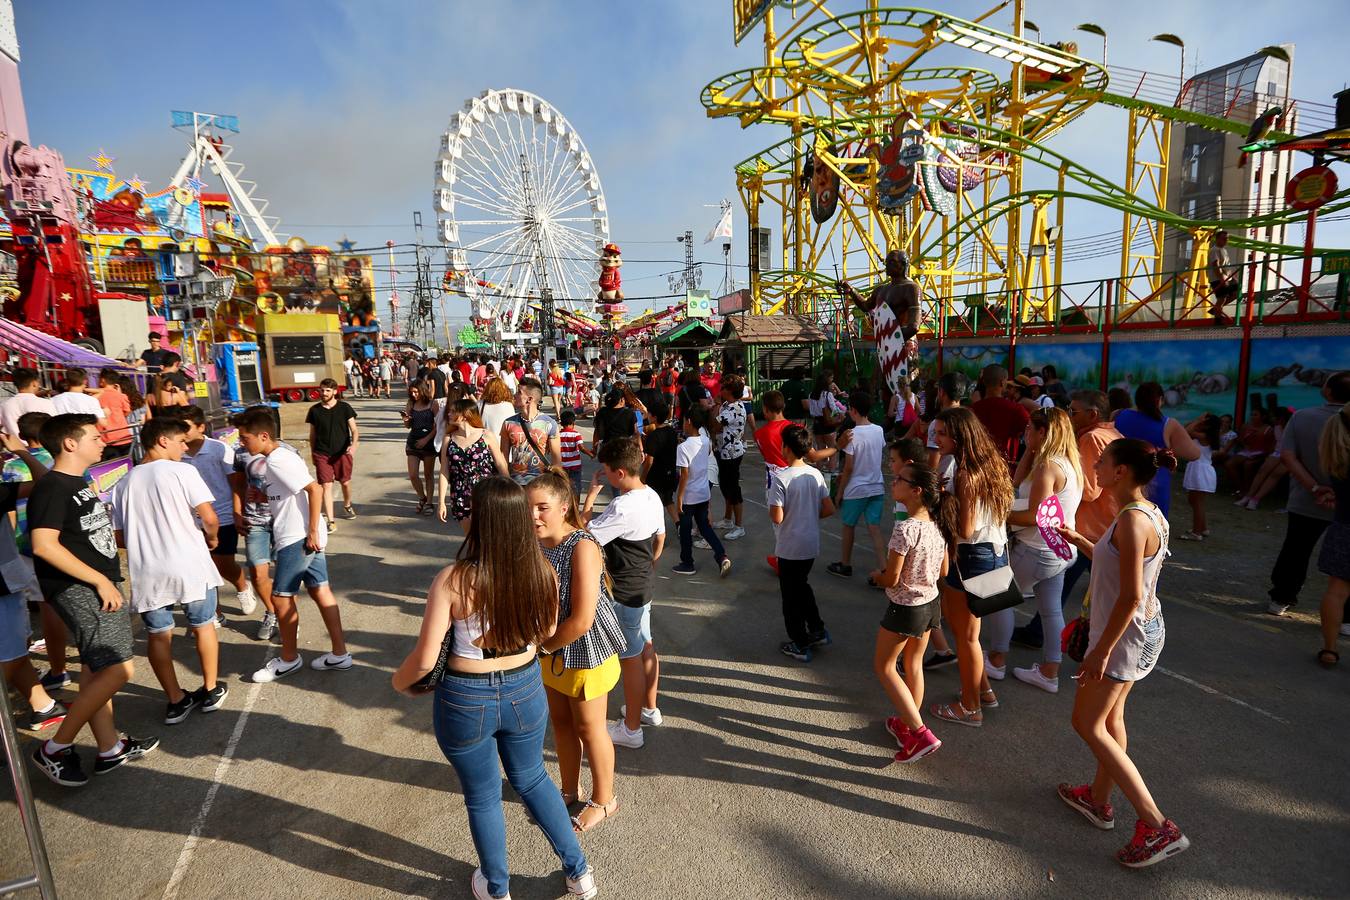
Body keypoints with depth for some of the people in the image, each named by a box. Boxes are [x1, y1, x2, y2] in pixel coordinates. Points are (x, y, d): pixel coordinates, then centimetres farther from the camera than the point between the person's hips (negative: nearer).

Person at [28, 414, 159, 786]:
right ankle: (55, 749, 3)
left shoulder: (78, 483, 13)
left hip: (95, 587, 10)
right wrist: (101, 581, -21)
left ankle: (110, 749, 24)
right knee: (117, 670, -13)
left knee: (96, 669, 14)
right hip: (78, 589, -10)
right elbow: (44, 545, -22)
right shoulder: (51, 488, -14)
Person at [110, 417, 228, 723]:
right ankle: (211, 691, 26)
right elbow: (209, 518, -16)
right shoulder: (182, 471, -8)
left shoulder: (124, 483, 8)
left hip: (147, 572, 4)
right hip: (190, 568, -4)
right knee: (203, 627, 15)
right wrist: (212, 538, 4)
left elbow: (119, 537, 10)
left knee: (158, 635, 17)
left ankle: (176, 701, 25)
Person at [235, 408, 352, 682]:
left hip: (297, 538, -10)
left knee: (281, 597, 4)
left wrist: (312, 531, -22)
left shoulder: (279, 460, -18)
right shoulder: (278, 456, 13)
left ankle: (289, 659, 21)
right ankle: (339, 654, 19)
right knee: (320, 591, 12)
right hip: (300, 536, 10)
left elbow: (315, 489, -25)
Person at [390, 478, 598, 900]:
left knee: (482, 797, 23)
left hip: (466, 702, -3)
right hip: (525, 691, 3)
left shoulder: (453, 580, -26)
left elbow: (425, 659, -18)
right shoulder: (542, 572, -16)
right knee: (532, 777, 29)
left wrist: (399, 681, 3)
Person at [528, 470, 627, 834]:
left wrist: (544, 645, -15)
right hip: (552, 650, 7)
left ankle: (604, 800, 39)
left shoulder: (582, 548, -30)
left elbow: (581, 620, -29)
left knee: (589, 729, 14)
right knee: (560, 721, 24)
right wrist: (543, 644, -4)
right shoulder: (535, 543, -9)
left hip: (586, 653, -6)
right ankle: (570, 789, 48)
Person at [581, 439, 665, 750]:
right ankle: (649, 707, 41)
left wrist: (592, 494, -20)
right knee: (646, 647, 23)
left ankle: (631, 729, 23)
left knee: (630, 657, 6)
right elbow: (660, 538, 11)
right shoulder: (652, 496, 0)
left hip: (625, 592, -9)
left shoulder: (622, 508, -29)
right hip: (645, 585, 9)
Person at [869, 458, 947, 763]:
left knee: (883, 667, 11)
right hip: (931, 603, 8)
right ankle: (907, 723, 37)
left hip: (905, 608, -7)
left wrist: (876, 575, -2)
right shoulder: (938, 524, -4)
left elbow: (891, 579, -23)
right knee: (914, 664, 22)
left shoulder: (905, 528, -28)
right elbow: (943, 570, 7)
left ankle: (920, 734, 7)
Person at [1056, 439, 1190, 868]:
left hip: (1125, 635, -10)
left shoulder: (1133, 520, -25)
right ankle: (1098, 798, 37)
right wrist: (1079, 541, 16)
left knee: (1088, 724, 3)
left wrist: (1101, 650, -22)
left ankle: (1157, 826, 7)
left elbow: (1131, 595, -26)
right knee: (1109, 716, 22)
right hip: (1147, 628, 10)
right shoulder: (1150, 513, 4)